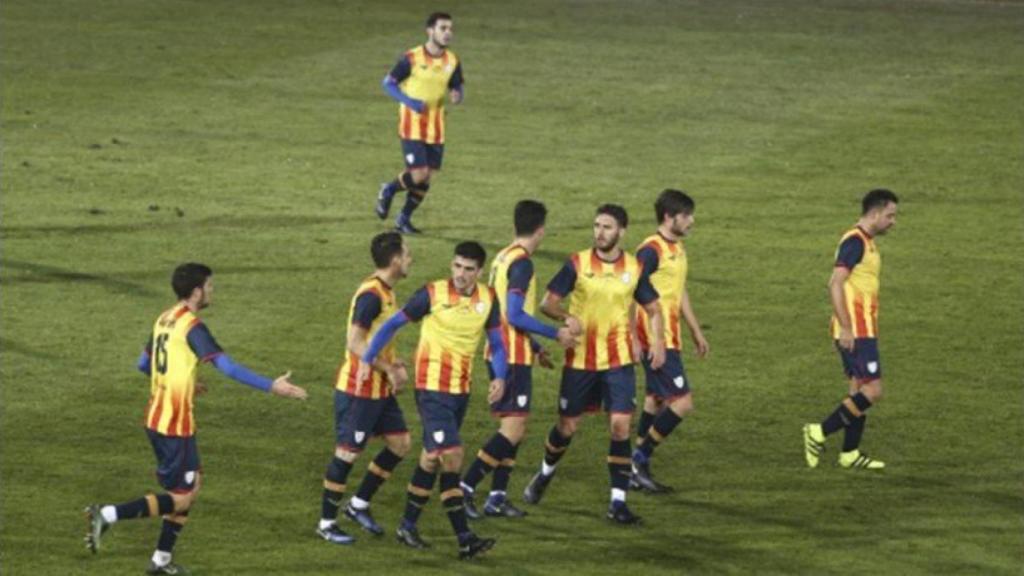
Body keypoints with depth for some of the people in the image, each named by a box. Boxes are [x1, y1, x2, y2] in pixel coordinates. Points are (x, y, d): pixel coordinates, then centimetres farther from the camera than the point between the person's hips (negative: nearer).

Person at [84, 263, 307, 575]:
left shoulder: (164, 320, 9)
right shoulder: (193, 328, -17)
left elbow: (144, 364, 21)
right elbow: (228, 367, -25)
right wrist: (271, 386, -24)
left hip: (156, 418, 9)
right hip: (176, 424, -9)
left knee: (192, 482, 19)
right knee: (181, 499, -2)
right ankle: (107, 515, -12)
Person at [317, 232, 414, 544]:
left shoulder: (386, 292, 9)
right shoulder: (371, 295, -21)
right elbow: (355, 343, -24)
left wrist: (396, 364, 5)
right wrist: (388, 369, -21)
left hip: (380, 389, 9)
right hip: (358, 389, -9)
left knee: (400, 442, 9)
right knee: (347, 453, -2)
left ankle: (359, 505, 20)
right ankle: (326, 523, 9)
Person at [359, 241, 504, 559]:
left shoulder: (487, 299, 1)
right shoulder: (432, 294, -12)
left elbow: (496, 342, 9)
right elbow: (393, 324, -4)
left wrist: (499, 377, -8)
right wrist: (367, 360, -9)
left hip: (462, 389, 6)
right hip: (432, 387, -6)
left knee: (432, 456, 15)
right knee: (451, 455, -14)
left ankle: (408, 525, 28)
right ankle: (464, 538, -15)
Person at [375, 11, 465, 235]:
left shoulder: (452, 62, 1)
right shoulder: (411, 59, -13)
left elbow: (457, 88, 12)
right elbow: (388, 83, -5)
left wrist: (457, 96, -13)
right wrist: (409, 101, -19)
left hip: (436, 128, 5)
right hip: (412, 126, -5)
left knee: (427, 177, 4)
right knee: (419, 173, -14)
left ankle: (404, 218, 22)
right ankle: (388, 191, 16)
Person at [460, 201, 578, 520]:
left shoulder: (503, 257, 13)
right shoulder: (521, 263, -16)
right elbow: (515, 316, -22)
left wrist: (536, 347, 28)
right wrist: (556, 334, -14)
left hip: (502, 353, 10)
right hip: (514, 357, -10)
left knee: (511, 427, 14)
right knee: (513, 430, -9)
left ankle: (497, 497, 13)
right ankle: (466, 487, -13)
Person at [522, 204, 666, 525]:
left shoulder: (634, 269, 1)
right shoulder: (577, 264, -4)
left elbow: (653, 308, 13)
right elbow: (548, 303, -3)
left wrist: (658, 342, -5)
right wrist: (566, 318, -25)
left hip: (618, 360, 1)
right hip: (580, 358, -1)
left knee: (620, 426, -10)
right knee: (567, 426, 9)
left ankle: (618, 502, -5)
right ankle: (545, 475, 38)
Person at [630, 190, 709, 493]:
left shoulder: (678, 248, 13)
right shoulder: (651, 250, -16)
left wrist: (696, 331, 28)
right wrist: (633, 340, -23)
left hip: (669, 338, 10)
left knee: (656, 400, 13)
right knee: (682, 402, -12)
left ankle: (638, 469, 18)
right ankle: (640, 459, -4)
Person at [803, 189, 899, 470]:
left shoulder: (866, 243, 16)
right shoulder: (855, 241, -15)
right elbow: (835, 283, -22)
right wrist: (846, 328, -25)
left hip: (862, 330, 10)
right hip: (854, 331, -10)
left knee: (861, 389, 12)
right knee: (872, 390, -11)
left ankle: (850, 453, 16)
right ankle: (819, 433, -7)